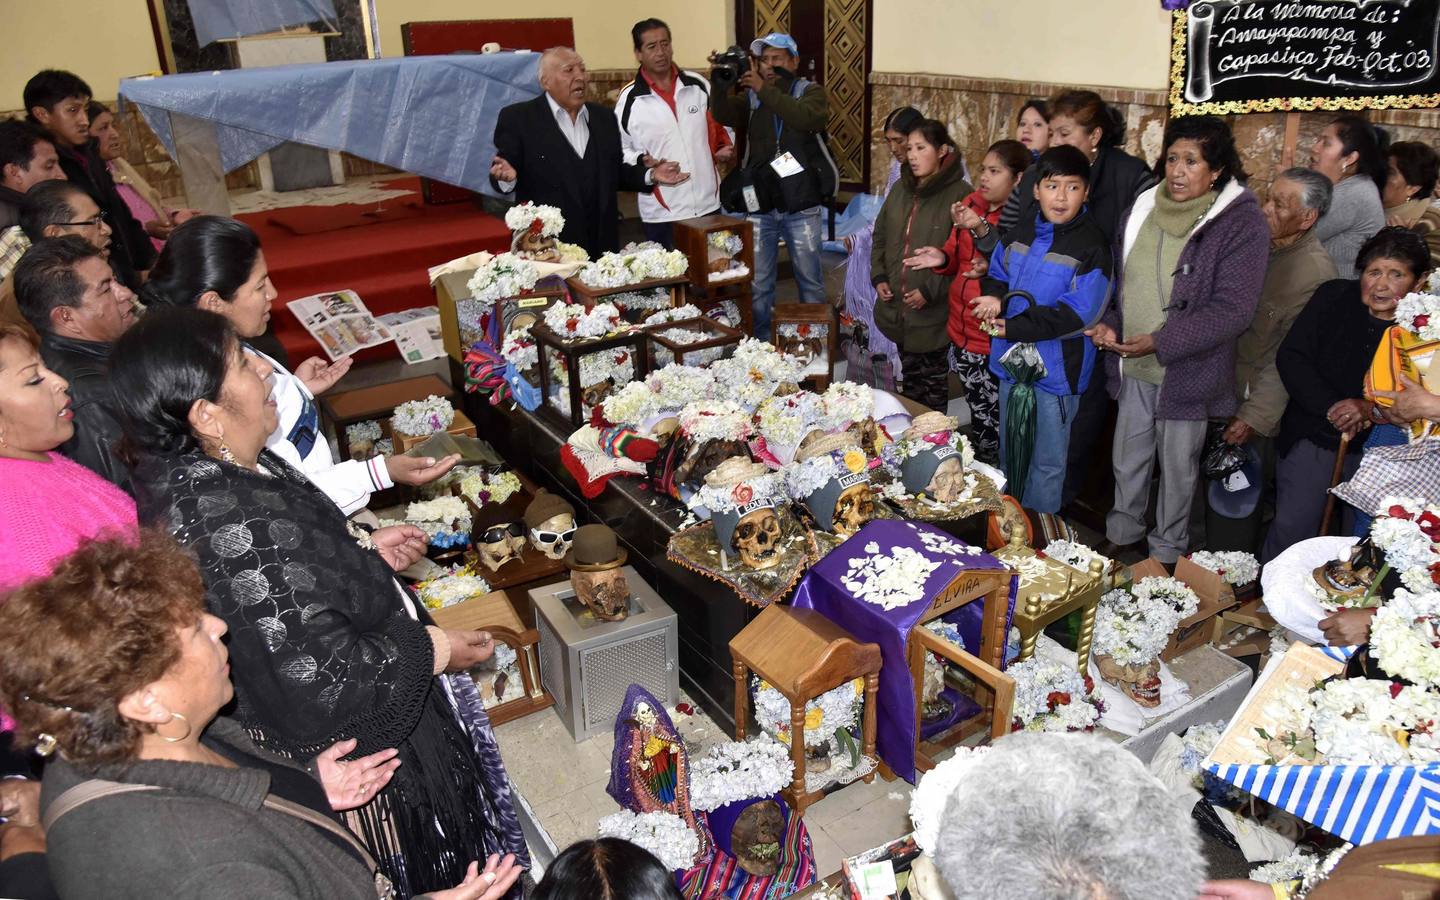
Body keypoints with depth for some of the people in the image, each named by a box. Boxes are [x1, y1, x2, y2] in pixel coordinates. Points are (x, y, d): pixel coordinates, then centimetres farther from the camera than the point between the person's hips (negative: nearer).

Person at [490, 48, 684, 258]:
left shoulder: (604, 117, 14)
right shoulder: (517, 118, -1)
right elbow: (502, 173, -4)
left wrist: (650, 175, 3)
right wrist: (506, 177, -26)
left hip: (601, 245, 5)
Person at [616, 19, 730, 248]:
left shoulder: (698, 85, 5)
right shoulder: (629, 99, -3)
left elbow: (717, 126, 17)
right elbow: (620, 150, 2)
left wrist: (724, 148, -2)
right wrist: (641, 161, -17)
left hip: (708, 205, 3)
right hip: (662, 213, -3)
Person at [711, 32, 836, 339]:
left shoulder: (811, 92, 2)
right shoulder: (750, 96, 8)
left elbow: (808, 118, -21)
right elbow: (724, 115, -12)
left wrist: (764, 90, -28)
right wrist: (720, 82, -30)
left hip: (801, 206, -2)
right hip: (759, 207, 2)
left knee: (810, 279, 9)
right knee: (758, 284, 8)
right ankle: (761, 344, 21)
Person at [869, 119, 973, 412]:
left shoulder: (959, 194, -14)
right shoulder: (901, 189, 9)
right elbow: (880, 236, 17)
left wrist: (930, 291, -20)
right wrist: (878, 276, 4)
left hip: (933, 310, -6)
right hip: (897, 307, 6)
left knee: (934, 374, 9)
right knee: (909, 372, 20)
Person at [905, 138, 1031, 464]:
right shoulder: (971, 205, 7)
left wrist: (992, 269, -36)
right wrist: (943, 259, -4)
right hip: (962, 331, 7)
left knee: (992, 423, 3)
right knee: (977, 414, 21)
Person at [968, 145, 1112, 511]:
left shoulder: (1092, 247, -15)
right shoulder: (1019, 235, 5)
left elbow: (1076, 314, -22)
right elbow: (995, 276, 16)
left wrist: (1013, 327, -22)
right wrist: (996, 299, -9)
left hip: (1056, 371, -6)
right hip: (1011, 362, 7)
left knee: (1047, 463, 8)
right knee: (1008, 453, 23)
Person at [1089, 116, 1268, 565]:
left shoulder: (1242, 223, -14)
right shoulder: (1144, 207, 4)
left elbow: (1232, 310, -19)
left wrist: (1160, 342, -24)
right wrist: (1110, 324, -2)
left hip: (1188, 372, -5)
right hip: (1133, 367, 5)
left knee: (1178, 467, 12)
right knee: (1127, 459, 18)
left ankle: (1167, 550, 31)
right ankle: (1121, 534, 39)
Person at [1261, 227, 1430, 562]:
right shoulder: (1334, 297, -4)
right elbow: (1290, 357, -8)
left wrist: (1371, 409, -26)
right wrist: (1331, 408, -18)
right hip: (1313, 437, 0)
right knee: (1291, 528, -2)